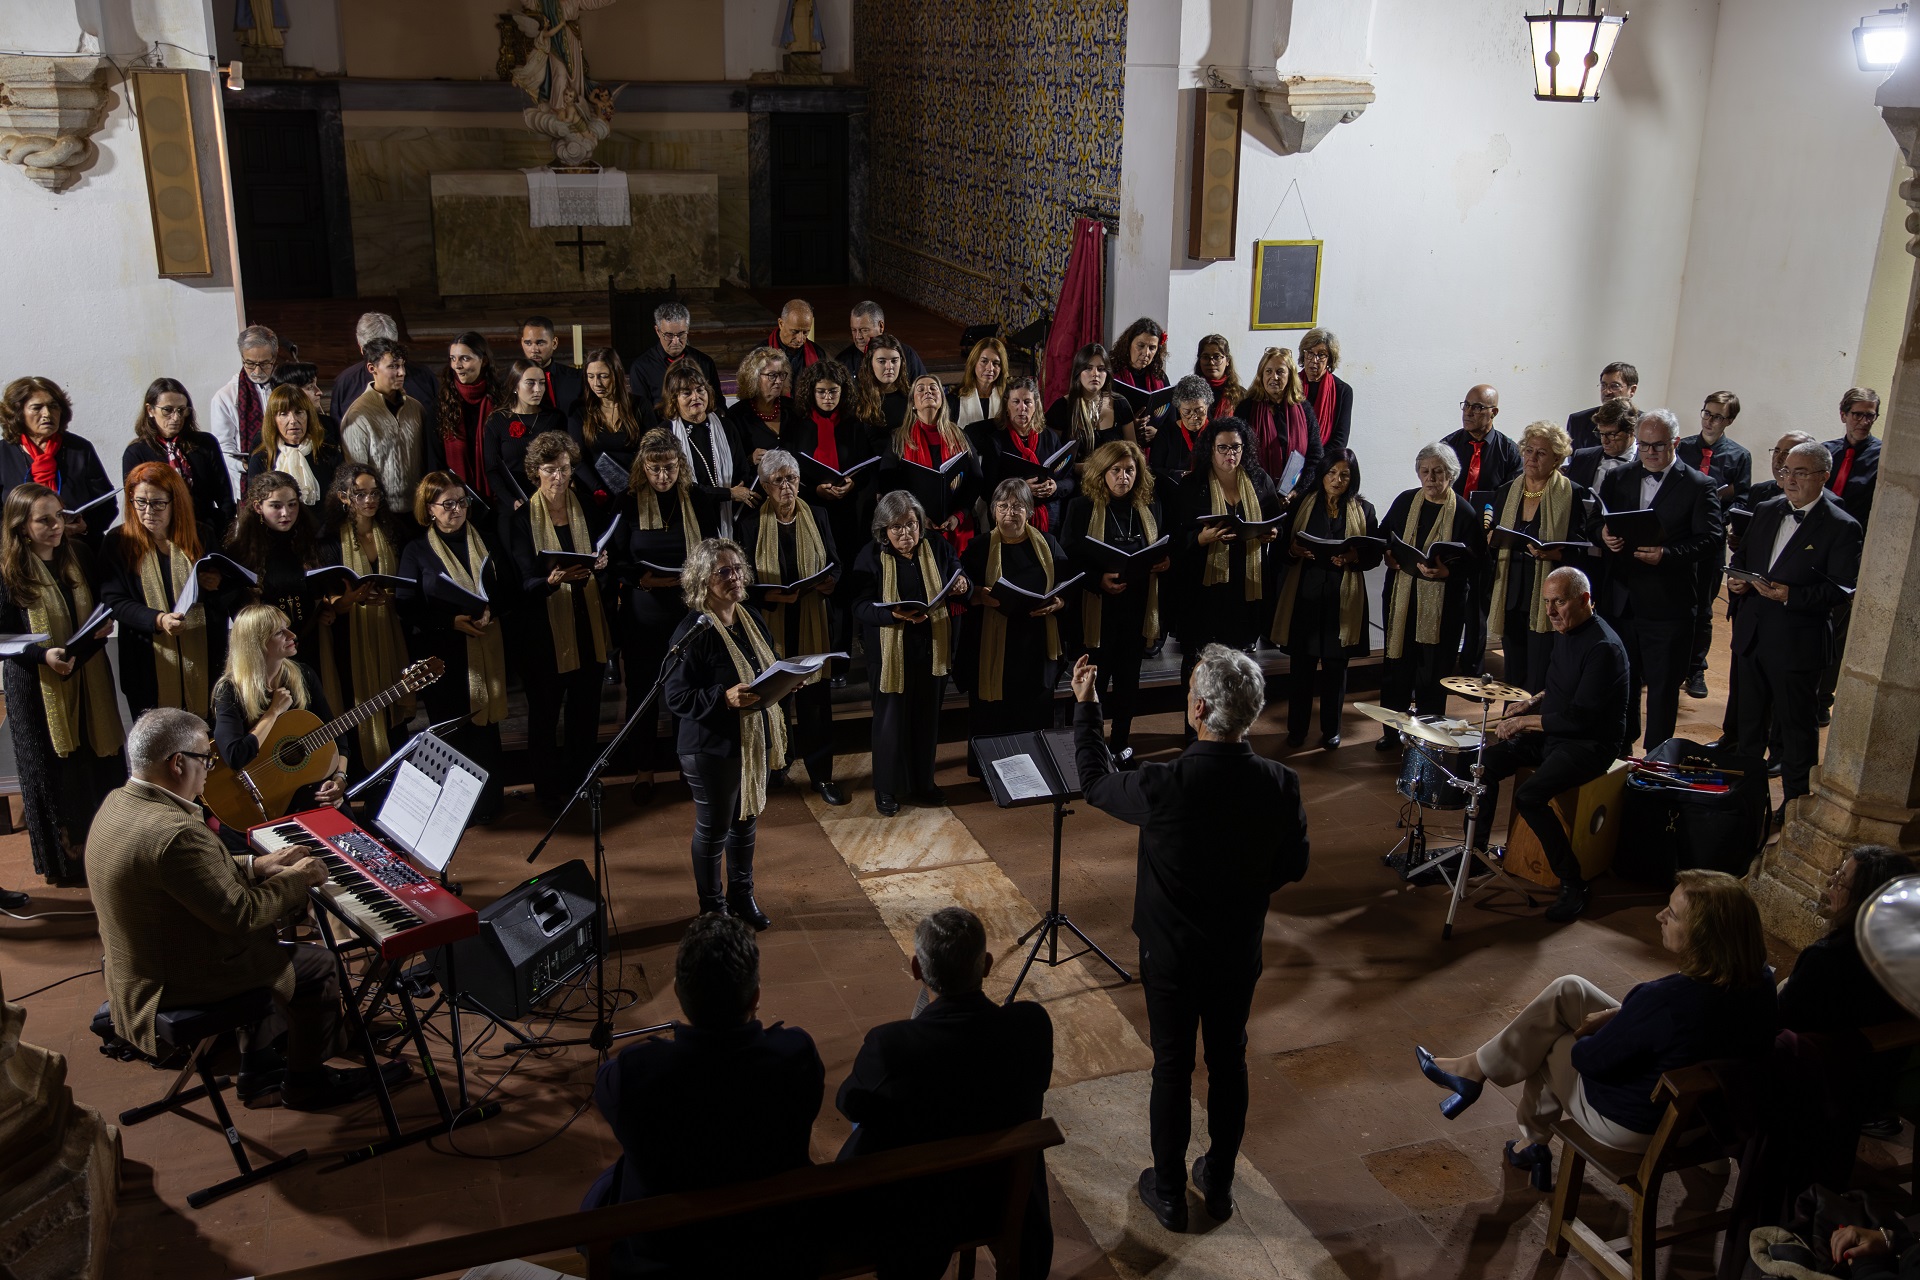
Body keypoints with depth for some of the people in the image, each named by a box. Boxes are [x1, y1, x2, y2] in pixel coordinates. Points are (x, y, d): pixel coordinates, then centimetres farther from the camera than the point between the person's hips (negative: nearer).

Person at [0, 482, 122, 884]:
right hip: (38, 686, -4)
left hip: (90, 679, 5)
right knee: (55, 771, 5)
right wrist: (44, 654, -24)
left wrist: (105, 624, -5)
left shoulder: (79, 556, 3)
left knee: (101, 764, 10)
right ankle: (67, 858, 18)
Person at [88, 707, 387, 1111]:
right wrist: (295, 880, -12)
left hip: (137, 969, 10)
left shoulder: (119, 804, -2)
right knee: (319, 965, 4)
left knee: (264, 943, 29)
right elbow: (239, 915, -26)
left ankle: (257, 1063, 39)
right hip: (177, 989, -10)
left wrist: (255, 866, 6)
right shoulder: (175, 833, -33)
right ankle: (306, 1084, 22)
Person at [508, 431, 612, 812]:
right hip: (546, 630, -4)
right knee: (545, 712, 5)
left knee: (586, 709, 11)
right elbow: (524, 584, -11)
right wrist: (553, 580, -31)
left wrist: (601, 564, -9)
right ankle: (547, 789, 20)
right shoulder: (523, 519, -6)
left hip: (588, 626, 4)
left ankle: (580, 779, 29)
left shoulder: (587, 510, 7)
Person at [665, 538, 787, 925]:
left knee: (746, 821, 21)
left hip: (754, 741, 7)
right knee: (713, 830, 9)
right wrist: (724, 698, -34)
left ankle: (741, 895, 40)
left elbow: (769, 669, 17)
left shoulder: (751, 618, 3)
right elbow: (676, 698, -21)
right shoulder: (693, 631, -20)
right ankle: (712, 908, 28)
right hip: (712, 749, -7)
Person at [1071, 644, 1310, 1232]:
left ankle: (1169, 1194, 31)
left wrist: (1085, 705, 3)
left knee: (1172, 1071, 14)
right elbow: (1293, 866, -3)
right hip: (1240, 952, 3)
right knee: (1228, 1063, 21)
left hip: (1171, 956, -3)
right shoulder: (1280, 784, -18)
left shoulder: (1164, 786, -29)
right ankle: (1219, 1183, 39)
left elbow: (1095, 781, -8)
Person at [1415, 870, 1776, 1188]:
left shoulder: (1664, 999, -37)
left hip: (1634, 1128, -7)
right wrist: (1616, 1016, 0)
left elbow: (1590, 1059, -22)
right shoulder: (1760, 981, -15)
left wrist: (1582, 1041, 1)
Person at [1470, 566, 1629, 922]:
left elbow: (1580, 717, -27)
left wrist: (1526, 721, -19)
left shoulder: (1604, 648, -23)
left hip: (1590, 744, -9)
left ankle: (1573, 883, -13)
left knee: (1529, 796, -28)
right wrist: (1533, 703, 6)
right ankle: (1476, 849, 16)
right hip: (1552, 733, 10)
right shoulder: (1564, 632, 7)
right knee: (1485, 763, 1)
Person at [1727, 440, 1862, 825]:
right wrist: (1738, 579, -3)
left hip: (1797, 642, -6)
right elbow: (1742, 555, 19)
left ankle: (1796, 804, 17)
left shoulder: (1842, 528, -11)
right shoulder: (1767, 511, 8)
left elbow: (1842, 590, -17)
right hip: (1752, 634, 6)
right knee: (1750, 718, 19)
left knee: (1796, 728, 5)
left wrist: (1791, 595, -27)